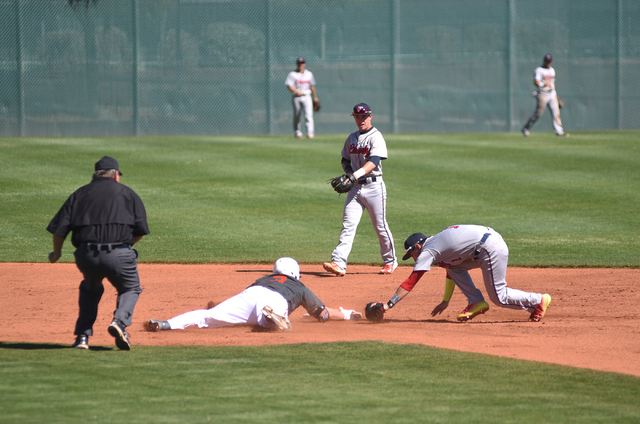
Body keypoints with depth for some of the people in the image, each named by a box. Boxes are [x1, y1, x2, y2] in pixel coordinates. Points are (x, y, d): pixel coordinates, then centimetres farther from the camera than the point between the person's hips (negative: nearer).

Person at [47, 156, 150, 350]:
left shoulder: (79, 194, 16)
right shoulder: (127, 193, 12)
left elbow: (59, 229, 9)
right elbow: (141, 230, 6)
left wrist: (56, 253, 25)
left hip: (85, 255, 2)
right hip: (119, 256, -2)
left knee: (90, 289, 30)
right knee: (130, 289, 21)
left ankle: (83, 335, 16)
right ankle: (119, 321, -9)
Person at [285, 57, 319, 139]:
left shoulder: (309, 74, 12)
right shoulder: (292, 74, 1)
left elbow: (312, 86, 18)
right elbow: (289, 86, -8)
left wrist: (315, 97, 18)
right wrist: (296, 91, -23)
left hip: (306, 96, 1)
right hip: (296, 97, -1)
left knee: (309, 114, -12)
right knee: (296, 115, 3)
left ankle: (310, 132, -17)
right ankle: (297, 132, 15)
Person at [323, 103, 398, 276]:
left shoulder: (376, 137, -9)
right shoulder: (352, 138, 14)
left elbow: (374, 161, -23)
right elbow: (345, 159, 24)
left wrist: (357, 174, -37)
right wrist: (348, 170, 1)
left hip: (373, 186, -5)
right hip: (355, 187, 5)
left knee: (380, 226, 4)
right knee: (348, 225, -8)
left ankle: (390, 261, 22)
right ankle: (338, 263, -18)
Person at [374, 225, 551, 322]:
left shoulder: (427, 251, -4)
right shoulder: (438, 242, 23)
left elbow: (409, 283, -8)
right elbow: (452, 270, 32)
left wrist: (388, 305, -8)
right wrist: (445, 301, 31)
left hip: (490, 248, -10)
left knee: (499, 297, -2)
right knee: (453, 265, 20)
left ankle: (539, 301, 8)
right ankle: (476, 303, 13)